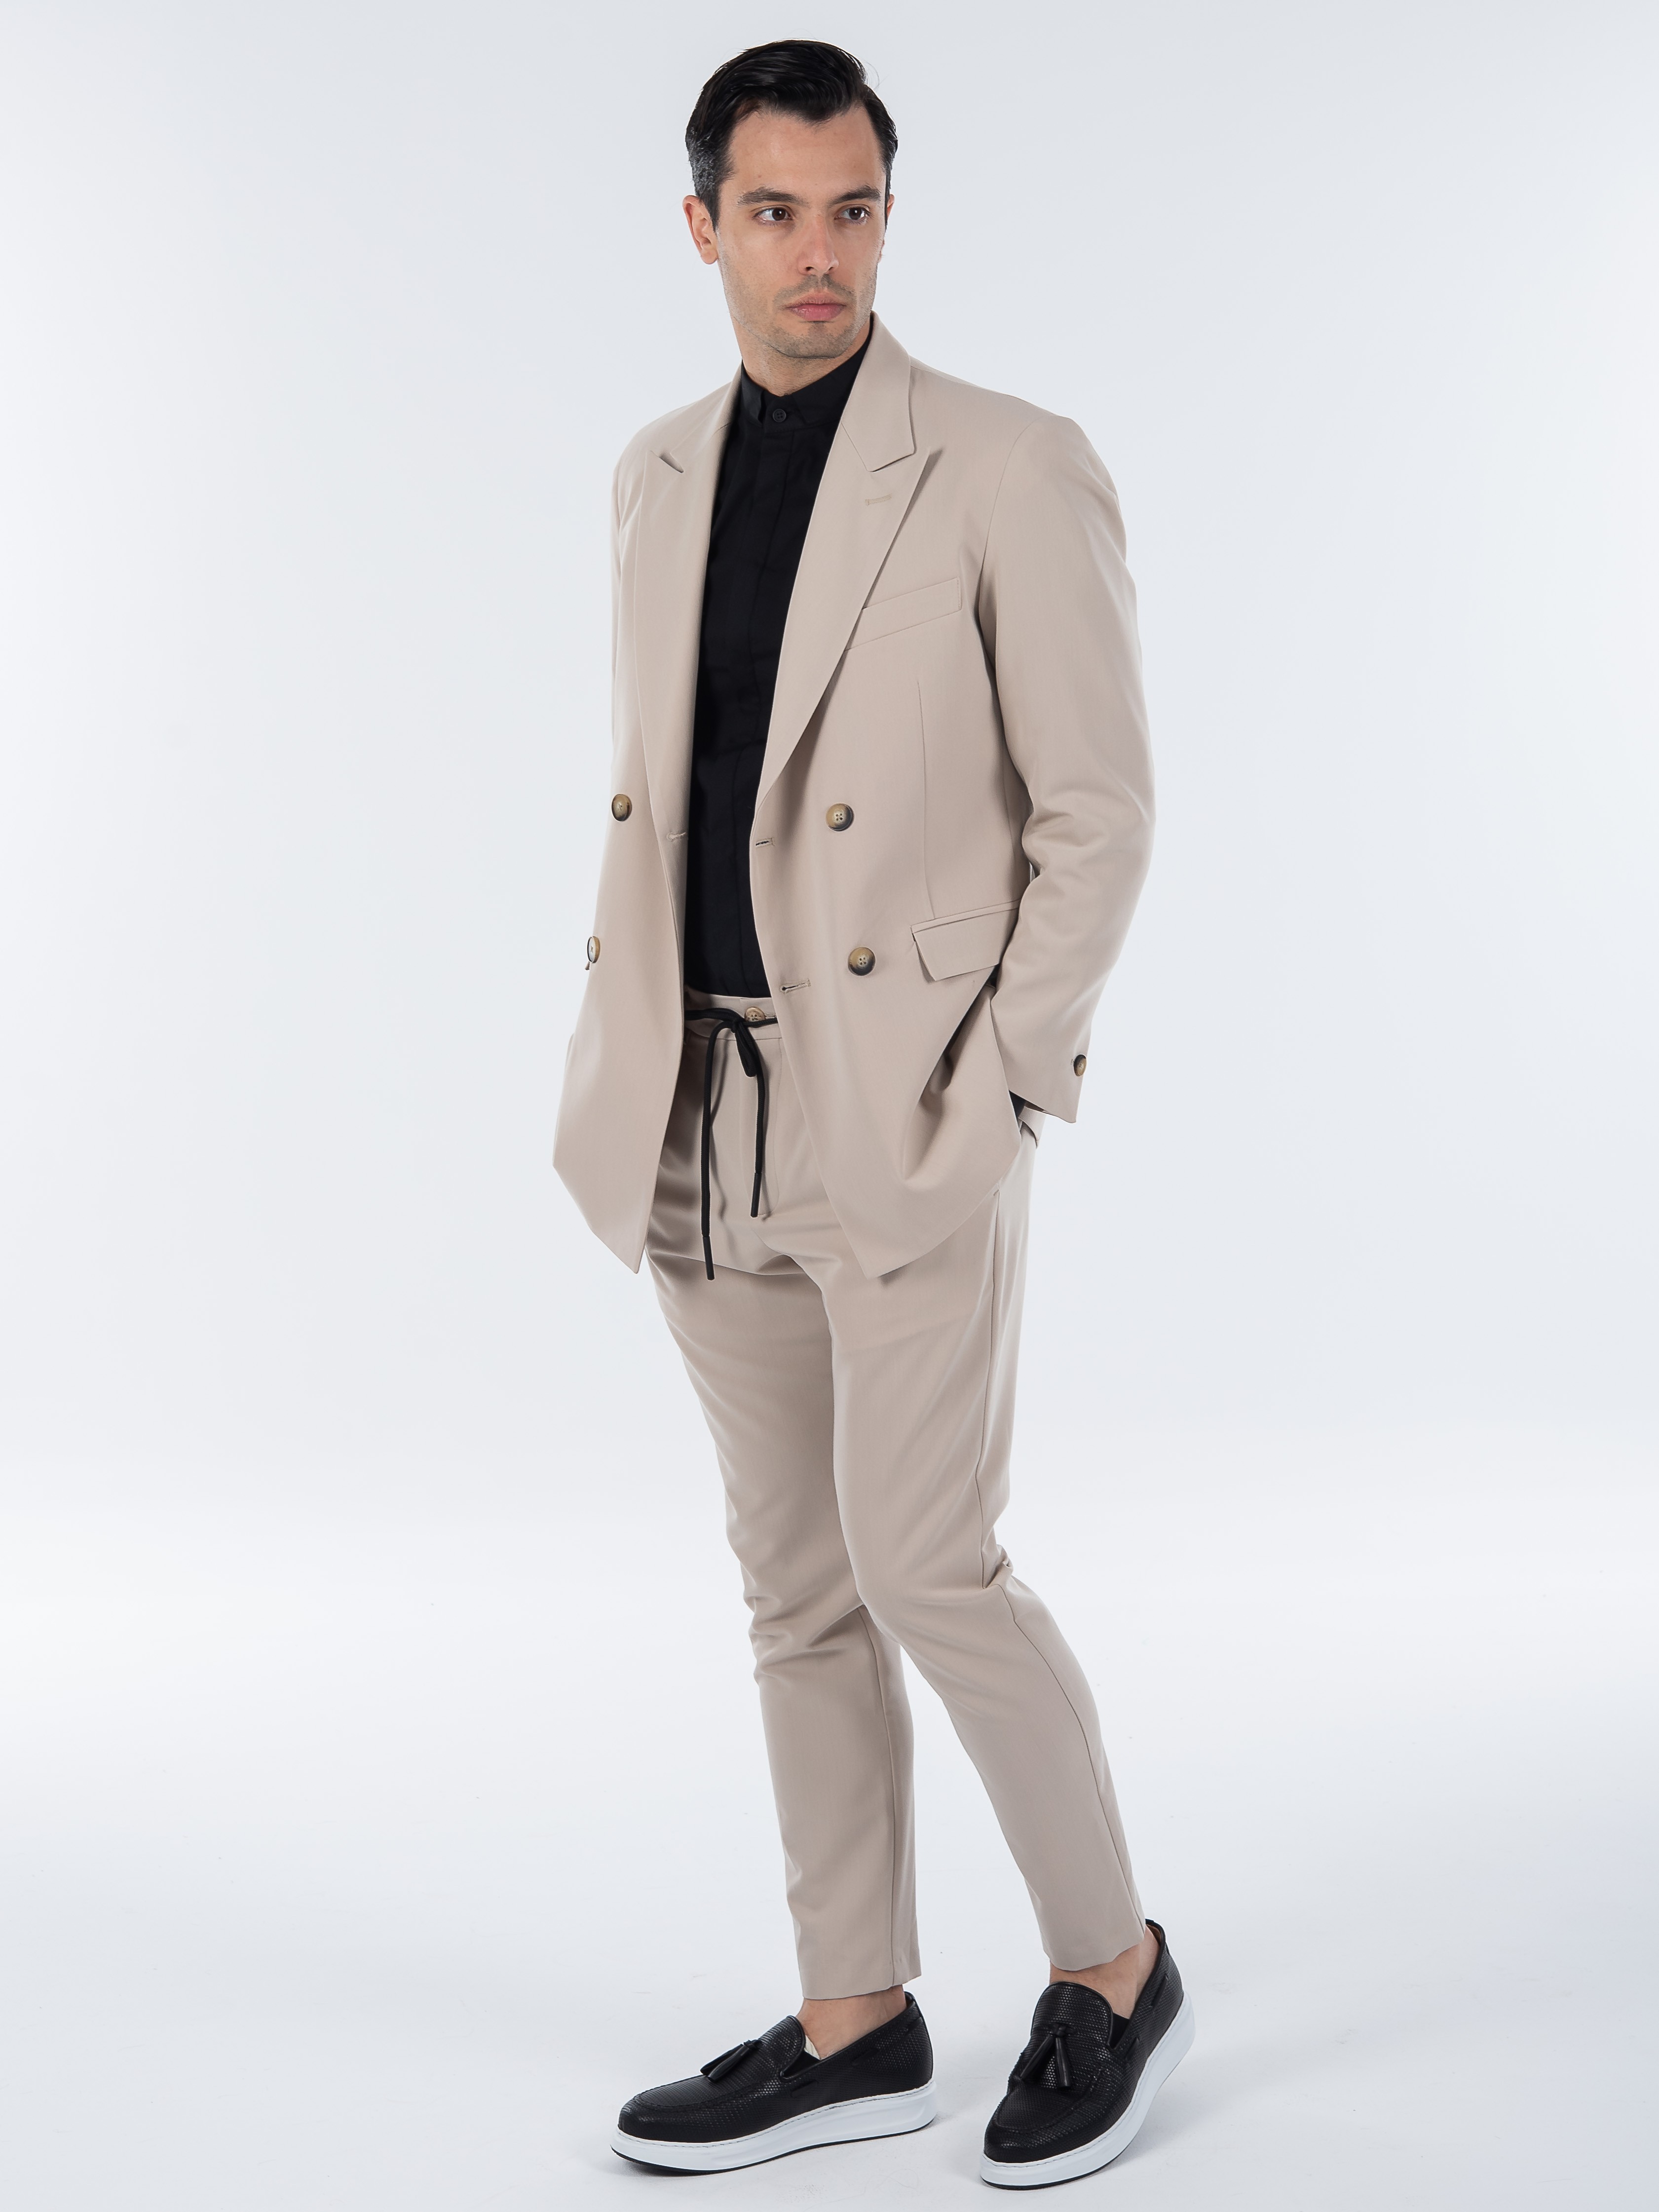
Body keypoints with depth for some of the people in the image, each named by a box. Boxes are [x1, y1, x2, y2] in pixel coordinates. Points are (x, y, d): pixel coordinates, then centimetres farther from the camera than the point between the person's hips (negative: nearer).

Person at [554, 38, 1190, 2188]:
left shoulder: (1015, 472, -7)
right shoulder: (660, 477, 11)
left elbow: (1097, 811, -8)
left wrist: (998, 1091, -13)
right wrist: (619, 1068, 10)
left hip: (909, 1107, -6)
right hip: (710, 1120, 6)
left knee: (925, 1565, -6)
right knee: (794, 1580, 11)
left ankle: (1110, 1967, 16)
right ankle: (854, 2023, 23)